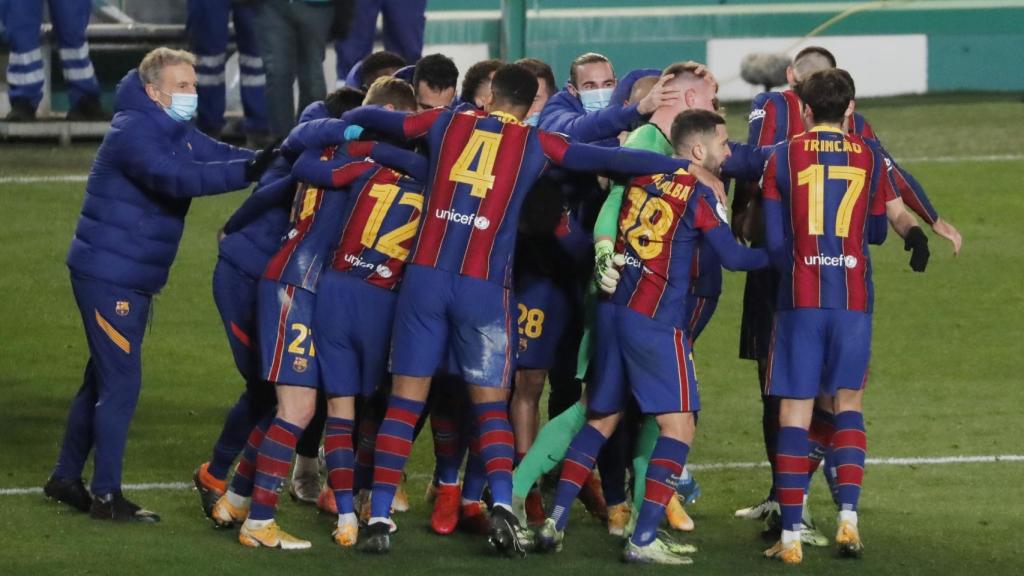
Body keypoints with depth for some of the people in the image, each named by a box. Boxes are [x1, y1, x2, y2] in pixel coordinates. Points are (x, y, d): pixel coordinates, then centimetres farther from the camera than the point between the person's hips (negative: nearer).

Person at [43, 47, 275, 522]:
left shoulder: (175, 132, 10)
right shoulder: (133, 133, -20)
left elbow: (219, 155, 3)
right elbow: (177, 178, -33)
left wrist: (269, 159, -16)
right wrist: (249, 171, -38)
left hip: (133, 279, 10)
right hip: (107, 276, -10)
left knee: (104, 379, 17)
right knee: (120, 382, -8)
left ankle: (66, 478, 27)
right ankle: (106, 496, -2)